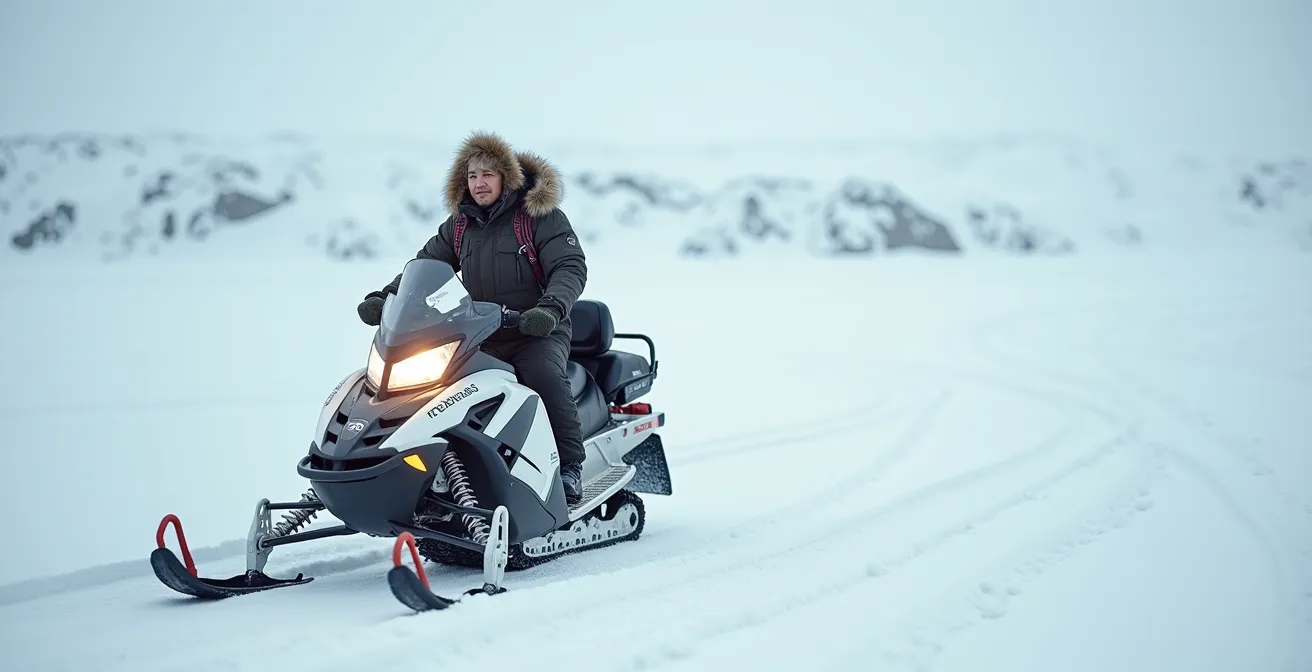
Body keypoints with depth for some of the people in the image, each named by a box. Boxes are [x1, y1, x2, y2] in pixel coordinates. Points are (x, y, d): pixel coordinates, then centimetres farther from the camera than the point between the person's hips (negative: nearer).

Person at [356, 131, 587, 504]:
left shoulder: (540, 215, -4)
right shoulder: (459, 225, 13)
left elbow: (571, 266, -12)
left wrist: (551, 308, -31)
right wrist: (384, 297, -2)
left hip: (539, 332, -5)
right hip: (483, 336, 5)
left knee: (545, 375, -34)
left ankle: (571, 467, -23)